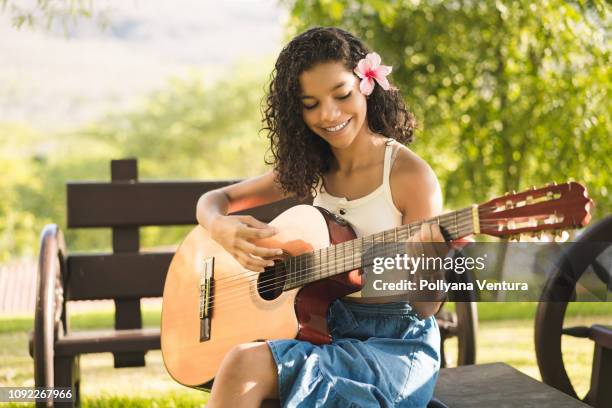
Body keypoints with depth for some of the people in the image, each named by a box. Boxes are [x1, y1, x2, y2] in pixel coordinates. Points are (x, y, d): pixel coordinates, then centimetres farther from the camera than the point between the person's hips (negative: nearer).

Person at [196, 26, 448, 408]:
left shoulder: (409, 174, -12)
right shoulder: (309, 168, 5)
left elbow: (427, 308, -10)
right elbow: (214, 200, 12)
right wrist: (223, 228, -12)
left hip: (395, 343, -5)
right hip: (328, 330, 5)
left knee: (247, 365, -28)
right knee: (241, 363, -28)